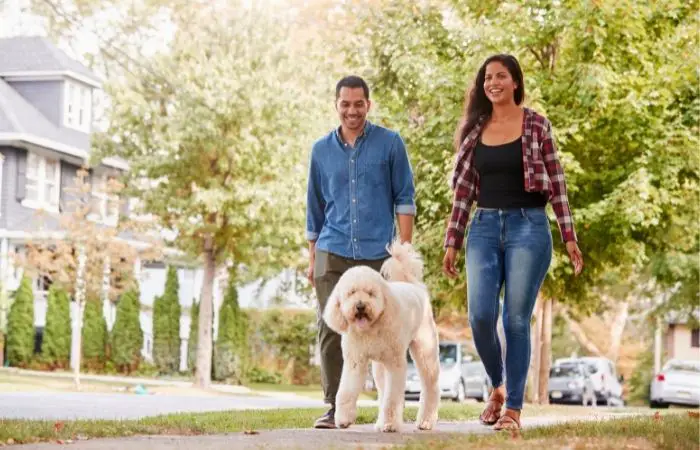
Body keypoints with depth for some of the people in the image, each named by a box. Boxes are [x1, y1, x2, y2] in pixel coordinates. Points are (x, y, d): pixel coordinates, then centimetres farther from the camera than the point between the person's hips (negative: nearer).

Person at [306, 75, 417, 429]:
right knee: (330, 330, -4)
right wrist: (311, 258, 13)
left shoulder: (390, 144, 2)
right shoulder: (321, 150, 10)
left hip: (378, 253, -2)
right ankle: (335, 406, 2)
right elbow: (315, 208, 15)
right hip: (333, 253, 2)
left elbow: (404, 197, 2)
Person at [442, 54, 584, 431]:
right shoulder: (473, 130, 10)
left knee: (516, 320, -4)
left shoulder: (537, 125, 1)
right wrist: (452, 242, 7)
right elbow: (464, 189, 10)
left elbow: (555, 182, 1)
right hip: (484, 228, 3)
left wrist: (569, 236, -3)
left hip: (528, 226, -3)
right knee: (480, 316, -7)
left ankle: (514, 407, 6)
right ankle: (497, 387, 19)